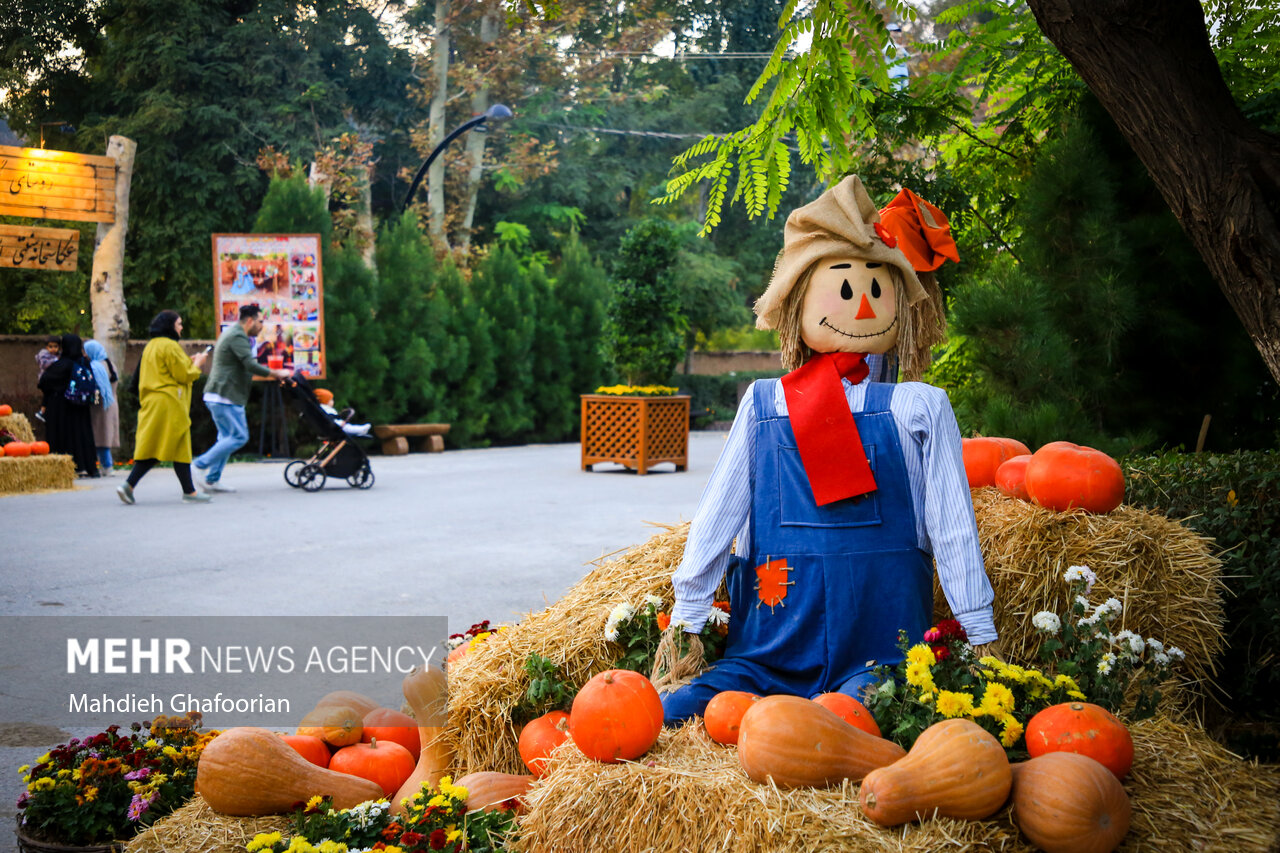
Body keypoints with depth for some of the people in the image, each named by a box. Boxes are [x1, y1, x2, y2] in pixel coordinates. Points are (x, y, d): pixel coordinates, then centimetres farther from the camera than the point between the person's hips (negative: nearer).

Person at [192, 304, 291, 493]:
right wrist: (276, 373, -12)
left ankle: (212, 480, 13)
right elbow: (250, 365, -23)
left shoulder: (232, 333, 21)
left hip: (217, 396, 11)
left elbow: (246, 366, 27)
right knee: (239, 436, -9)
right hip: (225, 397, -11)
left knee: (227, 437, 13)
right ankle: (201, 466, -7)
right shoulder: (238, 337, -14)